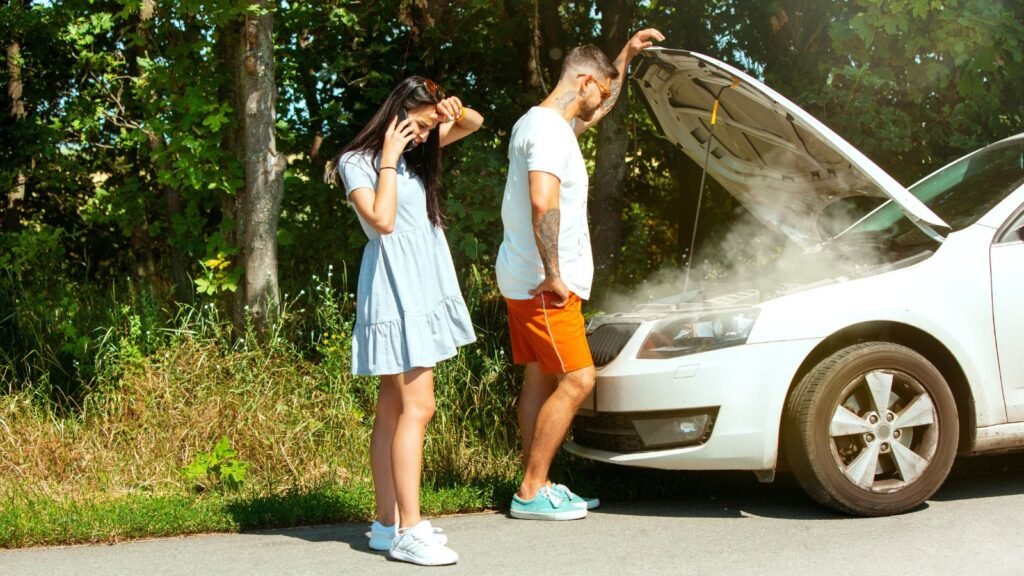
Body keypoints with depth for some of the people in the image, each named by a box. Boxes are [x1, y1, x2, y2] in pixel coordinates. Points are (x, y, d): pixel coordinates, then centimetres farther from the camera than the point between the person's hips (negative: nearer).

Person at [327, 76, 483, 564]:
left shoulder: (416, 152, 15)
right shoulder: (357, 162, -6)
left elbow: (474, 124, 22)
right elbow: (382, 220, -20)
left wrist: (454, 110, 0)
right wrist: (389, 158, -14)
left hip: (422, 289, 8)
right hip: (393, 292, -8)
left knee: (393, 410, 8)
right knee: (417, 408, -15)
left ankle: (388, 523, 11)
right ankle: (408, 531, -15)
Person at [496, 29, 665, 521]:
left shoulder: (542, 124, 16)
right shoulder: (548, 131, -17)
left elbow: (597, 113, 35)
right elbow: (543, 205, -29)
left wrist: (626, 56, 32)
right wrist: (553, 275, -25)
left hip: (526, 280, 11)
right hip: (542, 283, -11)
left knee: (541, 377, 12)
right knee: (577, 379, -9)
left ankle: (537, 486, 17)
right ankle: (531, 492, -4)